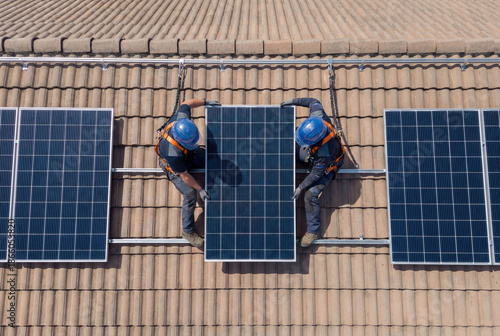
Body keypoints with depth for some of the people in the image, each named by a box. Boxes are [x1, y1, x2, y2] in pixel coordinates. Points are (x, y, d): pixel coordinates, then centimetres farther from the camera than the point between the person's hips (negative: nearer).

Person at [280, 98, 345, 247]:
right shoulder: (318, 117, -34)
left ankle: (313, 231, 7)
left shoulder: (325, 152, -47)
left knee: (310, 195, -11)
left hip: (327, 167, -7)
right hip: (312, 152, 7)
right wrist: (294, 101, -11)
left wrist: (301, 187, -24)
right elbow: (314, 102, -11)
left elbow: (317, 174, -32)